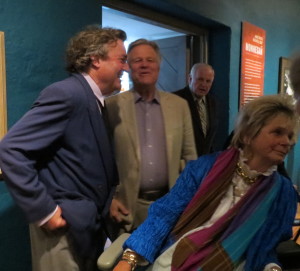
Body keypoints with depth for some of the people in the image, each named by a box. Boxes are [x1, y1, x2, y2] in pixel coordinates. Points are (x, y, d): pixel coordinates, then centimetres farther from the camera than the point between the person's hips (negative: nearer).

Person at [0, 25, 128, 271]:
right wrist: (44, 211, -21)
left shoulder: (95, 101, 8)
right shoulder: (66, 94, -18)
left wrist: (110, 199, 7)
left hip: (90, 224, 8)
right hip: (65, 227, -8)